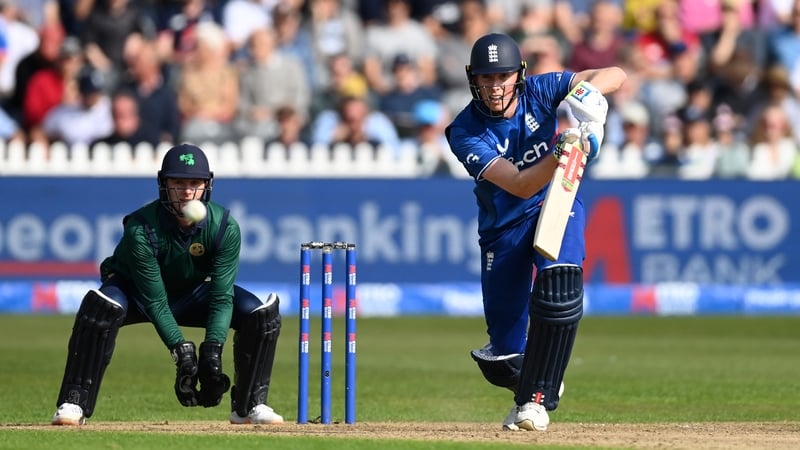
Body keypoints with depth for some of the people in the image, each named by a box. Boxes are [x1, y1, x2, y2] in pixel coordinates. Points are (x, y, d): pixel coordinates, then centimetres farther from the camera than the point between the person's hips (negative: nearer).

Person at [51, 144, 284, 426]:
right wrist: (181, 351, -38)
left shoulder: (225, 228, -22)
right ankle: (74, 403, -32)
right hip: (137, 292, -3)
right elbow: (155, 302, -30)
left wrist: (212, 351, -35)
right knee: (101, 305, -37)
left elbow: (221, 297, -23)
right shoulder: (140, 229, -31)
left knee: (262, 311, -17)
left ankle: (249, 405, -1)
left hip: (193, 294, 3)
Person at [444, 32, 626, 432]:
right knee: (503, 360, -2)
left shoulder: (539, 91, -15)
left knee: (558, 283, -32)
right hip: (505, 225, 0)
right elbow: (520, 186, -30)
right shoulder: (466, 133, -21)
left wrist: (589, 91, -39)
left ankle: (536, 397, -19)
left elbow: (616, 75, -17)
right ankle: (529, 382, 36)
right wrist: (562, 153, -46)